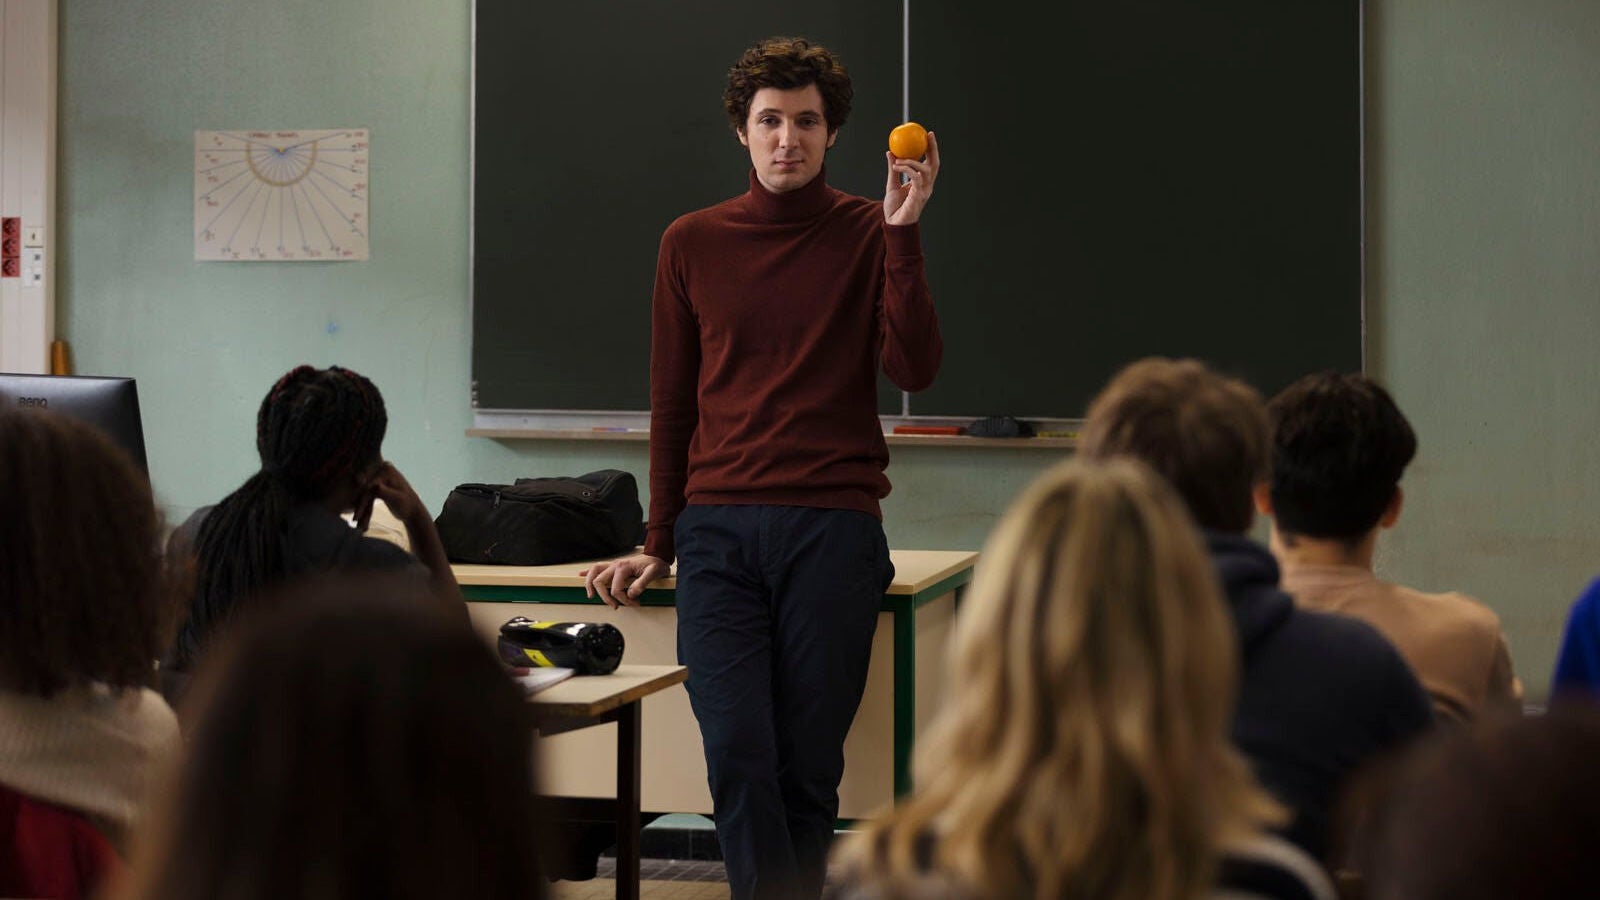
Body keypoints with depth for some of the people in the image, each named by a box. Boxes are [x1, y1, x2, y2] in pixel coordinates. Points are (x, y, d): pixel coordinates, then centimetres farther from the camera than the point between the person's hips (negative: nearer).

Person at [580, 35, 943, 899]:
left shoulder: (870, 235, 6)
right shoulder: (692, 244, 11)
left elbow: (913, 368, -7)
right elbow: (672, 405, 16)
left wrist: (903, 233, -11)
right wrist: (658, 543, 16)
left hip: (833, 528, -1)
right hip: (719, 530, 2)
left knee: (808, 766, 1)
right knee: (739, 758, -9)